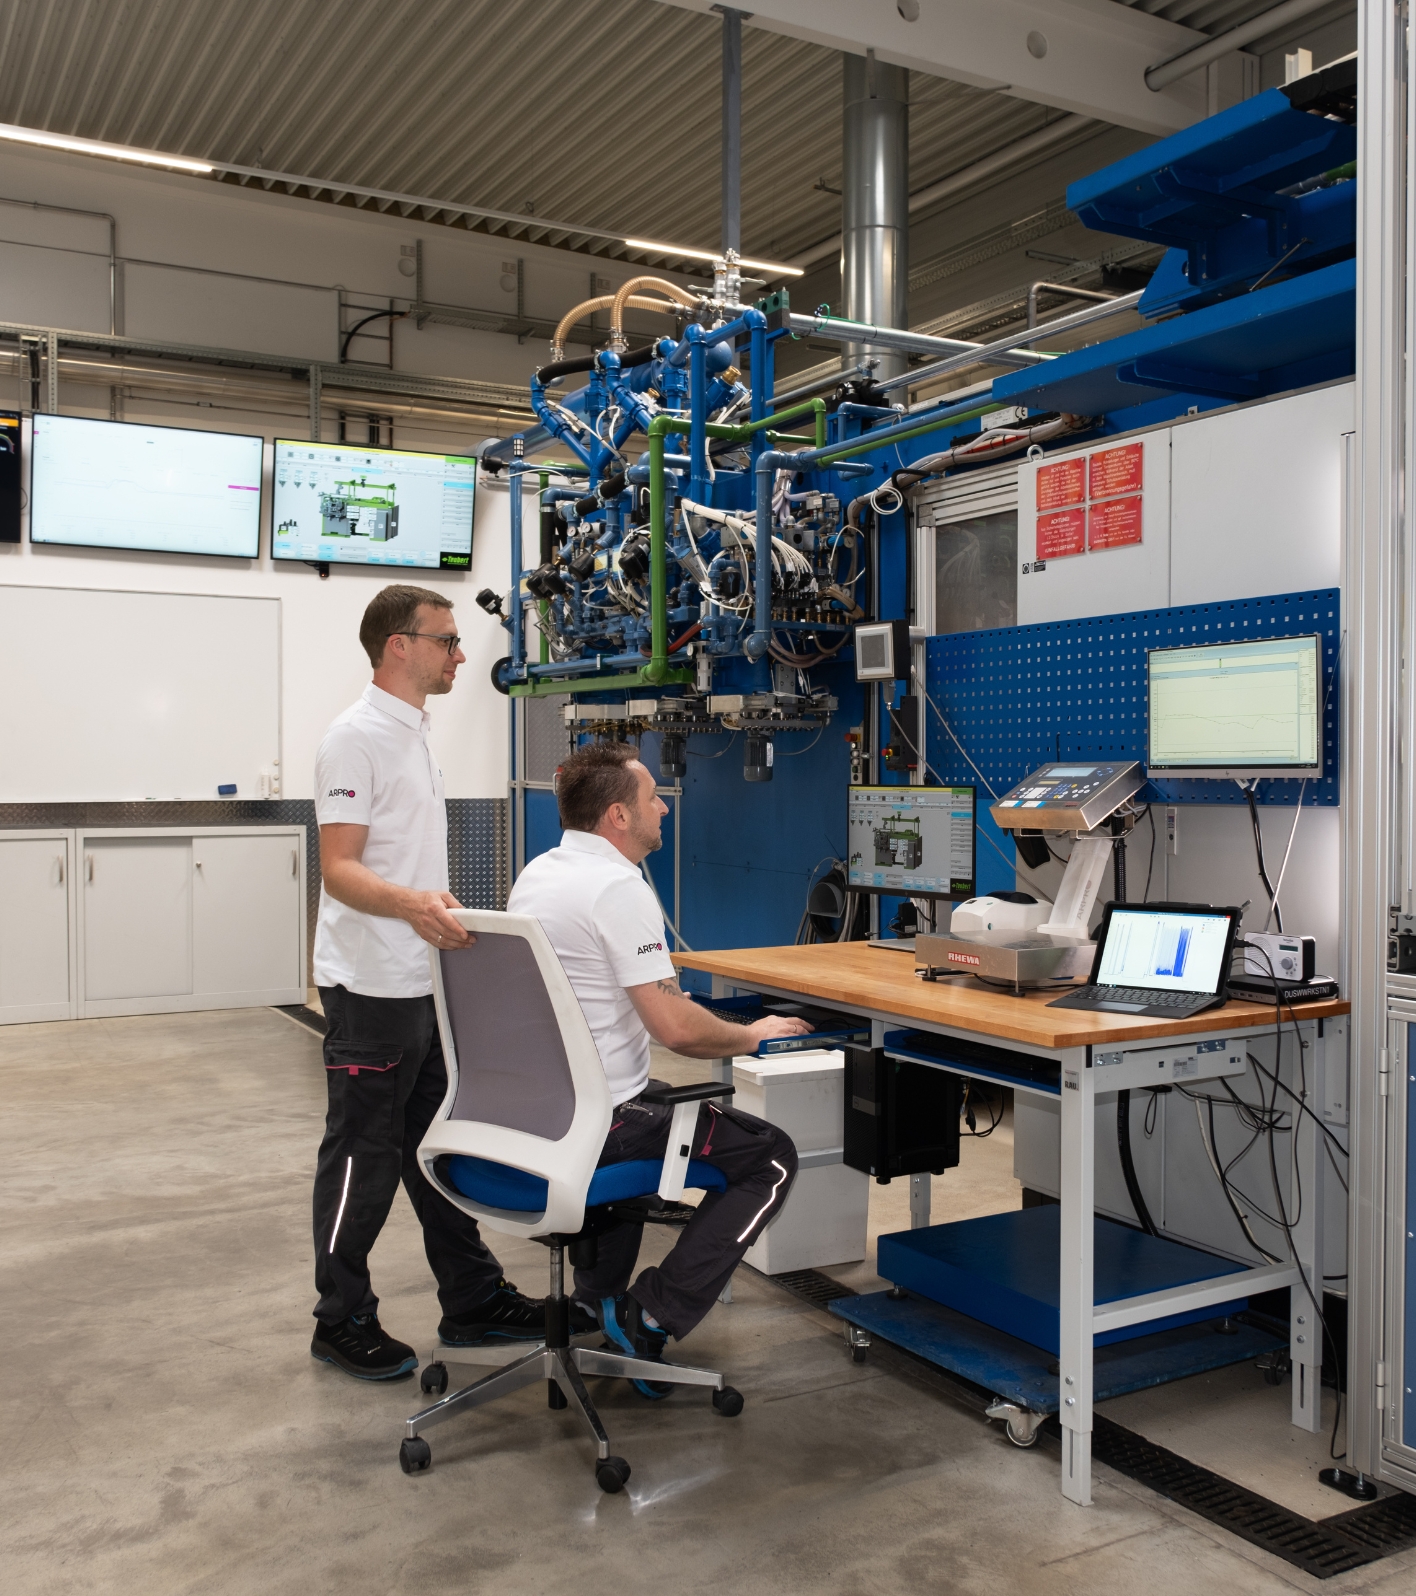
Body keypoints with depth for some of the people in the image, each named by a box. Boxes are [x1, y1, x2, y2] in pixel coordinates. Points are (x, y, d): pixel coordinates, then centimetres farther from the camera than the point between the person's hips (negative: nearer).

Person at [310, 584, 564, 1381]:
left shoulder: (415, 732, 15)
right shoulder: (359, 736, -15)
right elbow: (338, 868, -21)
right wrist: (410, 905, -37)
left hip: (429, 982, 9)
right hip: (374, 986, -9)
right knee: (364, 1158, 2)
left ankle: (474, 1300, 26)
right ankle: (343, 1320, 17)